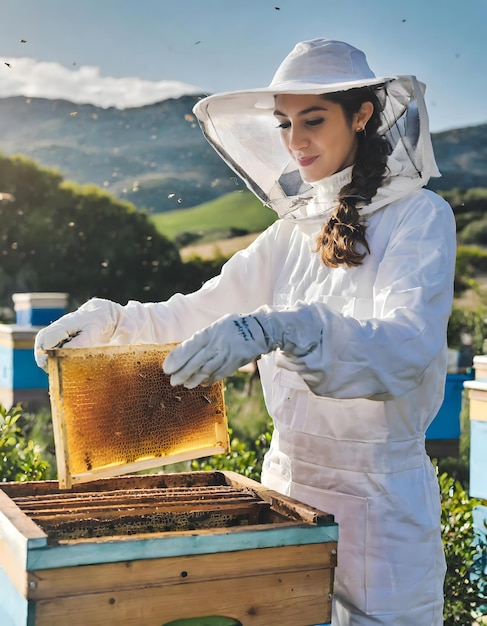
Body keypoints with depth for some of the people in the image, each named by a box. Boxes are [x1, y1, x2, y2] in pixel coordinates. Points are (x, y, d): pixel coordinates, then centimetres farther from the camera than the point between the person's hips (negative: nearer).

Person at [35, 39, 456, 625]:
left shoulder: (419, 216, -11)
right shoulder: (293, 231, 7)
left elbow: (410, 344, -27)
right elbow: (203, 311, 10)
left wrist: (276, 329, -41)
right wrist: (110, 319, -6)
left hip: (380, 498, -5)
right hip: (288, 476, 6)